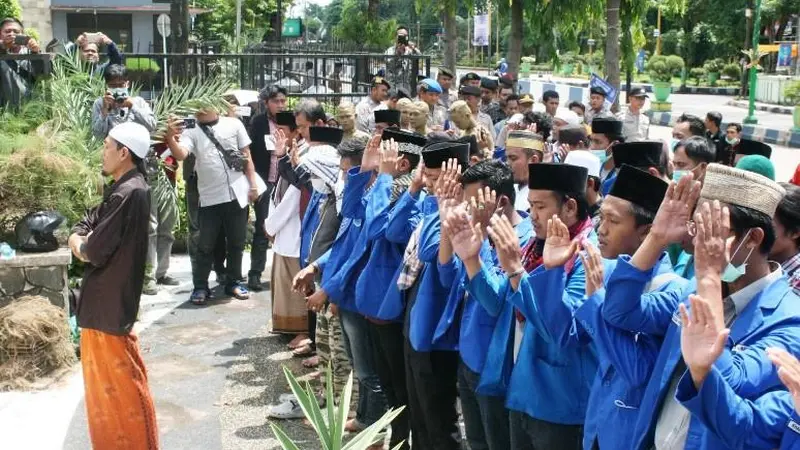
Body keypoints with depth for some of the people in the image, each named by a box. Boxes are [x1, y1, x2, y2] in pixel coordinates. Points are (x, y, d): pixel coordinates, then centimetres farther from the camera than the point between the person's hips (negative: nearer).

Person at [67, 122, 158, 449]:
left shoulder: (129, 194, -22)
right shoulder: (121, 189, 11)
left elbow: (95, 250, -23)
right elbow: (84, 226, 14)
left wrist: (82, 247, -1)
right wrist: (80, 240, -8)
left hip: (111, 301, -10)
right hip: (102, 297, 10)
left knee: (122, 378, 1)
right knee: (104, 375, 19)